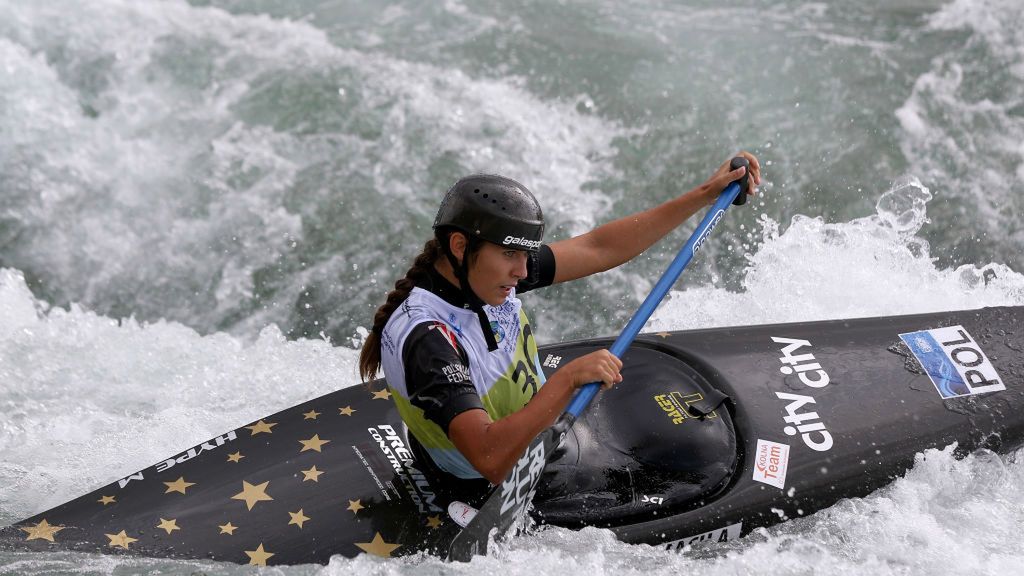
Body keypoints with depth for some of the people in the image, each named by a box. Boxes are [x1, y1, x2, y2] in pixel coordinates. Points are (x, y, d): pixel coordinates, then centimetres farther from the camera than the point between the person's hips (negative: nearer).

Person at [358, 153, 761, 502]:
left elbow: (600, 249, -6)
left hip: (540, 437, 8)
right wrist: (568, 380, -46)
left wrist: (706, 193, -6)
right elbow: (490, 460, -43)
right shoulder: (425, 338, -36)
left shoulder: (476, 272, -11)